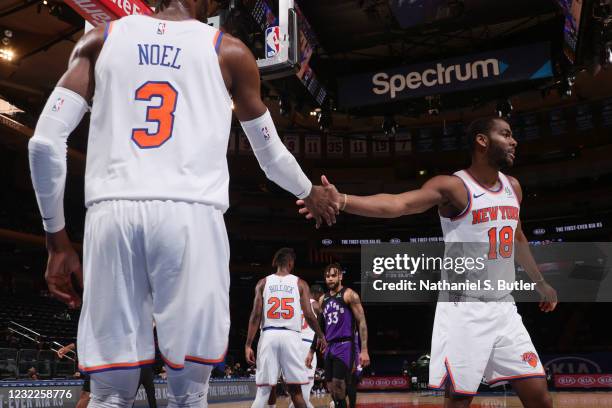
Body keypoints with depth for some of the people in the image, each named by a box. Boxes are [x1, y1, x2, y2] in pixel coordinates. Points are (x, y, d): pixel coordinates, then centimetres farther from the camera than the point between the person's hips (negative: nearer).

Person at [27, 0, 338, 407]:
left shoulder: (100, 39, 18)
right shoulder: (228, 50, 14)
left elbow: (44, 142, 7)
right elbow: (270, 153, 23)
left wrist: (56, 237, 15)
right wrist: (310, 193, 42)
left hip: (112, 214, 2)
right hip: (190, 216, -2)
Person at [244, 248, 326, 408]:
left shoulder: (263, 283, 9)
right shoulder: (300, 284, 7)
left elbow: (256, 315, 1)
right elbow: (309, 315, 2)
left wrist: (248, 344, 1)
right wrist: (321, 336, 18)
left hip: (269, 336, 1)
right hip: (291, 336, -1)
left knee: (263, 390, 3)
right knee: (294, 389, 7)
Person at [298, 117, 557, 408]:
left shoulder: (513, 187, 10)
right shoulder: (453, 186, -13)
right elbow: (398, 203, -29)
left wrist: (540, 283, 37)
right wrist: (342, 200, -46)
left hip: (503, 307, 7)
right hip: (464, 308, -6)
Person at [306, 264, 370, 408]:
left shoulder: (349, 294, -6)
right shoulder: (323, 299, 14)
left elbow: (361, 322, -10)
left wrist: (364, 350, -18)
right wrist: (311, 351, 17)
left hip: (345, 345, -7)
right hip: (330, 346, 7)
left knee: (338, 385, -15)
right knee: (331, 388, 8)